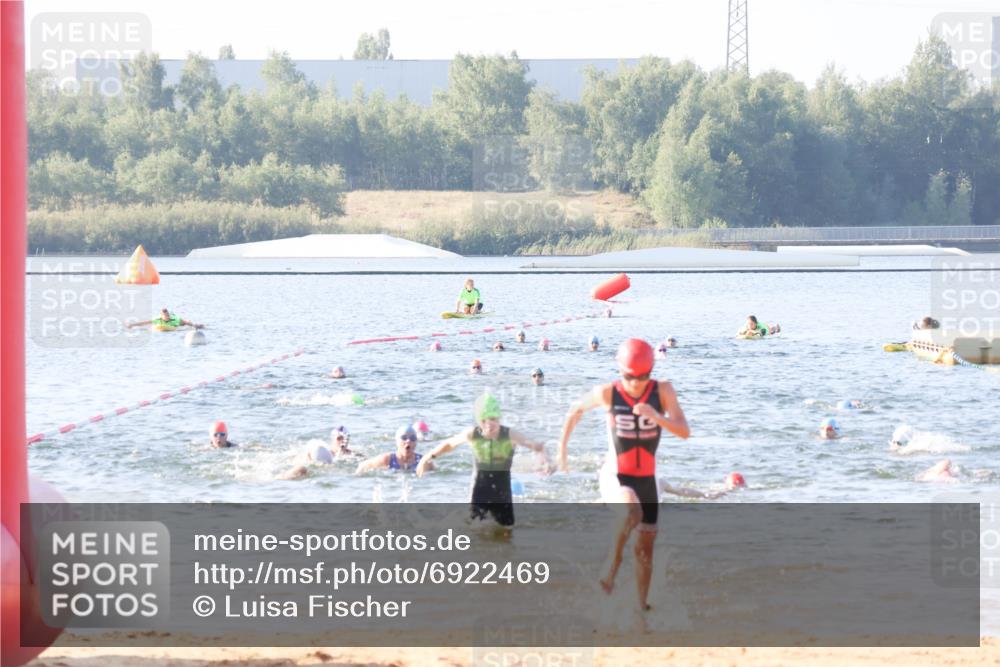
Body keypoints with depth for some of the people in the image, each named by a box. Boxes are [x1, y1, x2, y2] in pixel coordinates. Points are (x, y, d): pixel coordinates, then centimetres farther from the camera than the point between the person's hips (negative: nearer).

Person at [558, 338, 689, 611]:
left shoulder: (663, 391, -9)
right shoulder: (607, 393, -11)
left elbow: (684, 432, -17)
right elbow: (576, 410, 8)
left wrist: (656, 417, -35)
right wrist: (561, 449, 13)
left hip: (646, 479, 3)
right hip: (615, 476, -3)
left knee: (645, 548, 8)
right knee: (632, 511, -37)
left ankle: (641, 605, 22)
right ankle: (612, 565, -23)